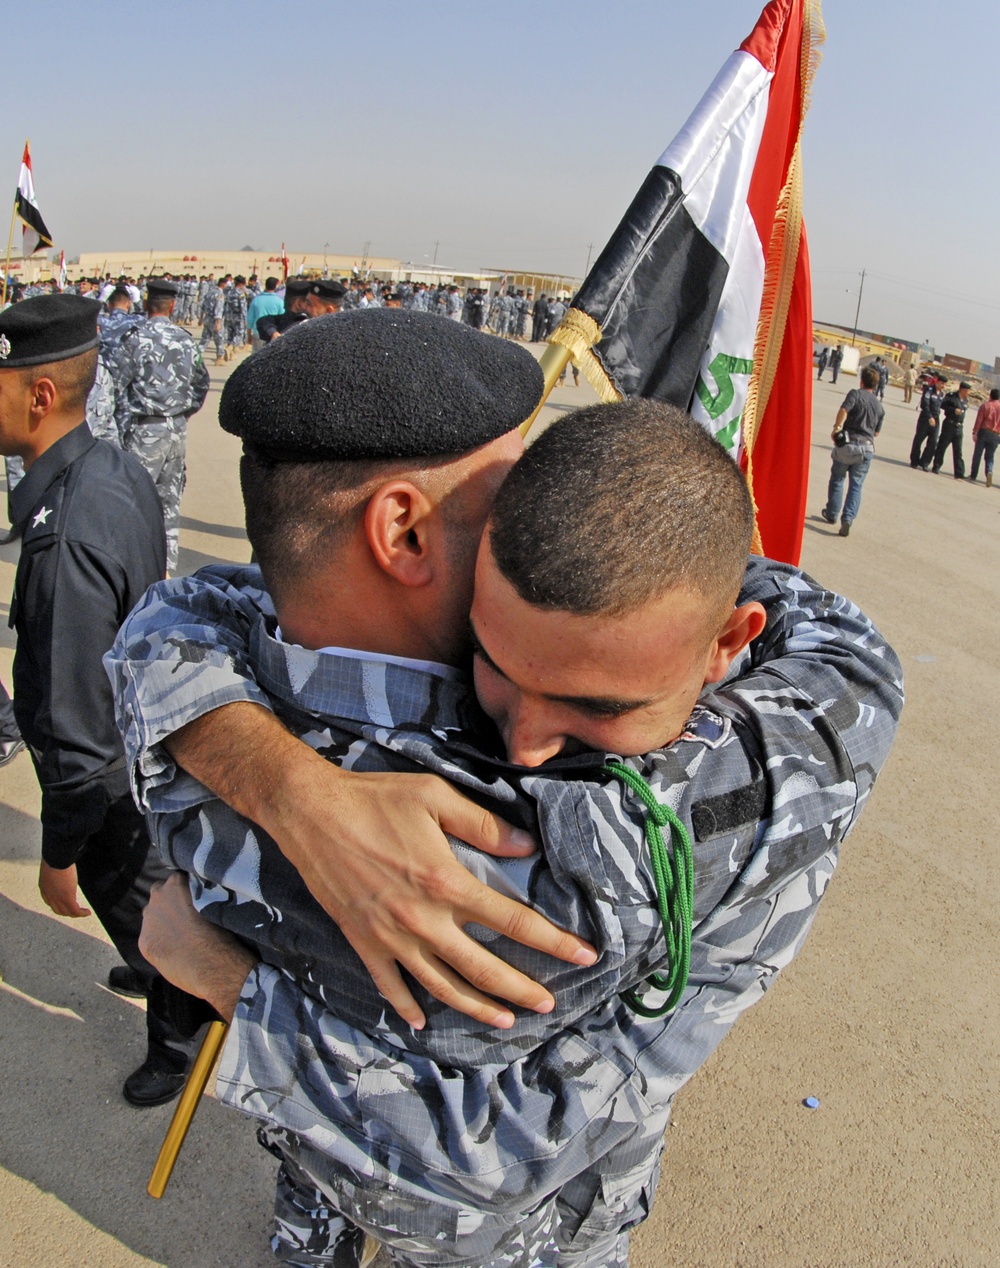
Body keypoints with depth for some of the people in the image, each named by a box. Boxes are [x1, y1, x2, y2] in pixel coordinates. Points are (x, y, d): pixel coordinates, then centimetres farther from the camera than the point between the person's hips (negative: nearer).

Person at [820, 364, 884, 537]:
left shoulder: (855, 394, 0)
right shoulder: (880, 406, 14)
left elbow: (844, 410, -20)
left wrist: (837, 427, -18)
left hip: (847, 444, -3)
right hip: (867, 448, 3)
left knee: (837, 479, 15)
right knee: (856, 485, 6)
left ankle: (832, 514, 22)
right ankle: (848, 517, -10)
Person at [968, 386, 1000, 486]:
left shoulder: (985, 405, -2)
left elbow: (979, 420, -8)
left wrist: (974, 433, -8)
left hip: (984, 432, -2)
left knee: (977, 455, 7)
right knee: (989, 457, 8)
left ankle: (973, 476, 11)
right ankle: (989, 471, -19)